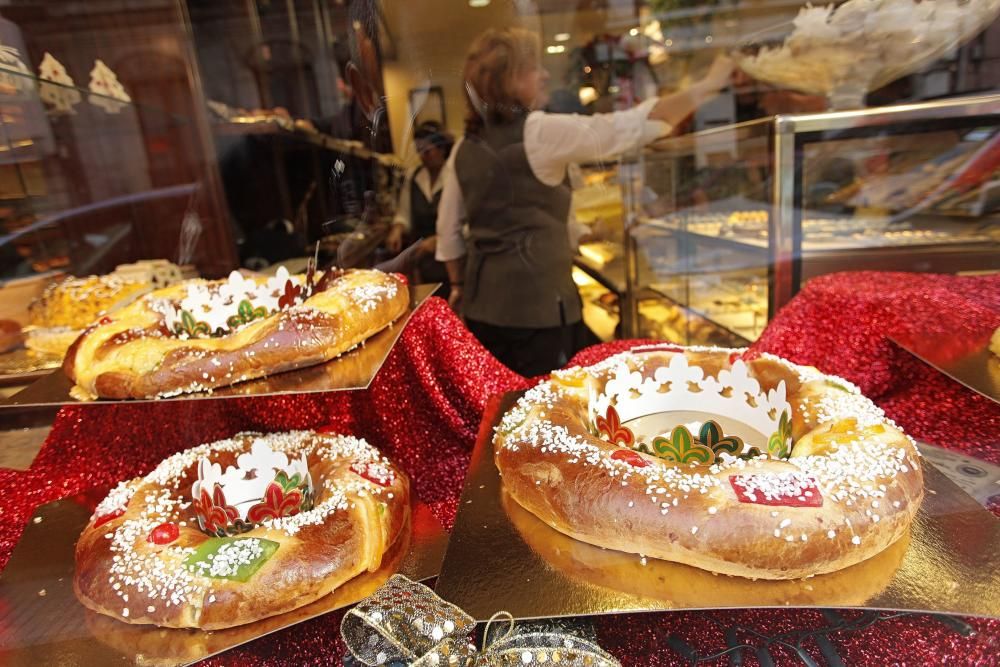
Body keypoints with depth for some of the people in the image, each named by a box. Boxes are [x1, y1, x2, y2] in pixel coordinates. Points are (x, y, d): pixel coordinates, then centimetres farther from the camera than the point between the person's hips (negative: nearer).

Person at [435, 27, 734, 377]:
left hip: (483, 304, 7)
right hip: (537, 302, -7)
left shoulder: (465, 148, 9)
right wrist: (708, 85, -3)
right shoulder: (541, 132, -10)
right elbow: (628, 126, -12)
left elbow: (448, 230, 14)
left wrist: (460, 284, 27)